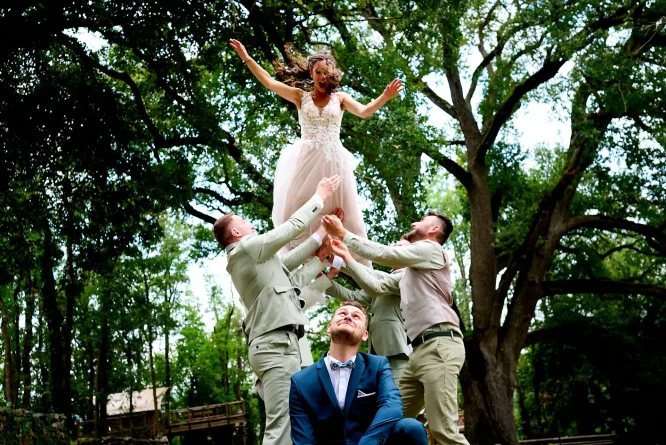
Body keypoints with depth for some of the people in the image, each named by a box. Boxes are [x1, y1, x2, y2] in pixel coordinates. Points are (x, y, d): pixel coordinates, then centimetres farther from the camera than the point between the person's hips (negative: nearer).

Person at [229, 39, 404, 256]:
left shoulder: (339, 98, 10)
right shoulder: (301, 96, 11)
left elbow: (364, 111, -3)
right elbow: (269, 82, 5)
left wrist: (385, 97, -21)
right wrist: (247, 58, 0)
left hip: (333, 160, 0)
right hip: (306, 160, 0)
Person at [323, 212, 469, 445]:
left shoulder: (431, 249, 3)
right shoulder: (415, 264, 30)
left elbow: (383, 254, -7)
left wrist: (343, 233, 0)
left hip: (439, 344, -10)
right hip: (421, 348, 10)